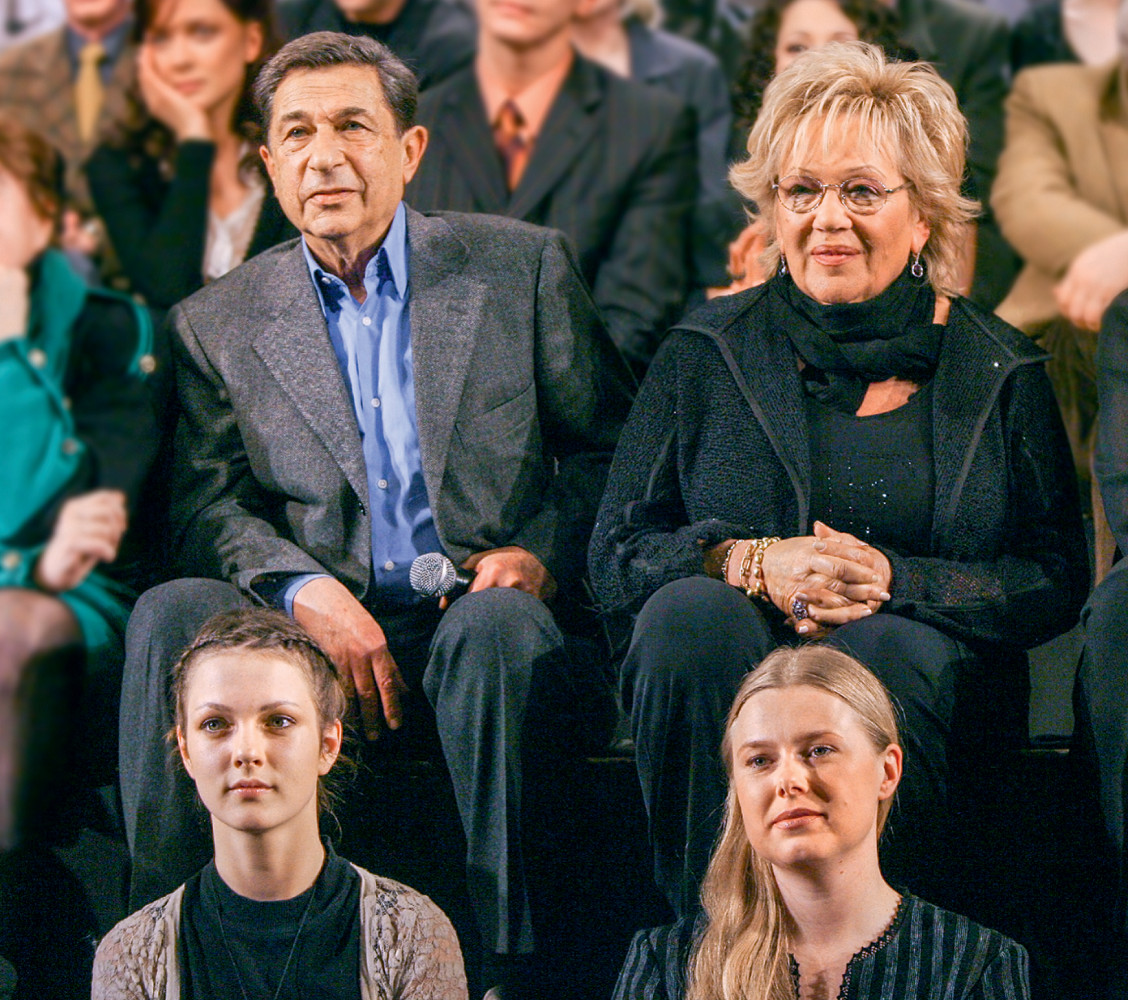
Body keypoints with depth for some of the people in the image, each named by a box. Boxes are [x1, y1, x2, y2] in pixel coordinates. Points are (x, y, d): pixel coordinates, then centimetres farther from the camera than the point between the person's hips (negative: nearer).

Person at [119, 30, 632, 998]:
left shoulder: (523, 266, 9)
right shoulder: (217, 324, 12)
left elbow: (608, 447, 11)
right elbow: (209, 511, 6)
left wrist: (544, 554, -9)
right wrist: (306, 590, -15)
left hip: (485, 632, -1)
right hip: (318, 634, 2)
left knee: (494, 622, -37)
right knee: (169, 613, -27)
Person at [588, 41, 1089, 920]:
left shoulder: (999, 370, 9)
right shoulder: (705, 355, 11)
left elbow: (1057, 581, 2)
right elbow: (616, 553, 5)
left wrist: (895, 581, -14)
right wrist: (755, 564, -15)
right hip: (726, 681, 1)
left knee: (885, 651, -35)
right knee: (692, 611, -33)